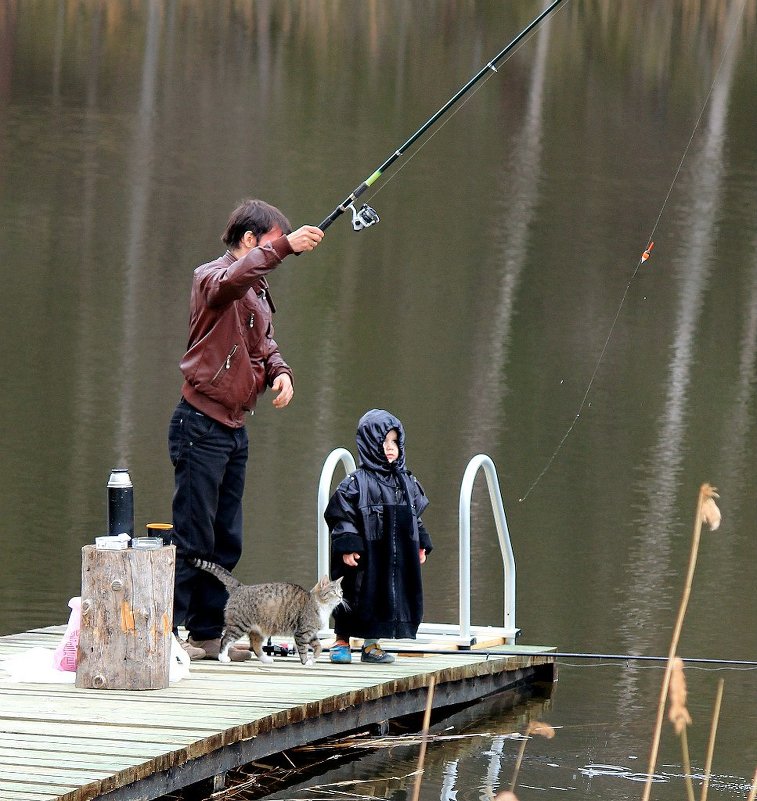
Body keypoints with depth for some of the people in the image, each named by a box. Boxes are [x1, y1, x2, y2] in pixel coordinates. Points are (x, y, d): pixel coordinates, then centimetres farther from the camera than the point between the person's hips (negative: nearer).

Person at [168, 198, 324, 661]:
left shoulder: (259, 290, 18)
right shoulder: (212, 278, -11)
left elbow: (264, 343, 25)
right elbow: (229, 280, -35)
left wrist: (279, 371, 2)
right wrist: (284, 247, -46)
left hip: (235, 428, 9)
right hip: (202, 425, -9)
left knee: (226, 540, 12)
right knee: (193, 538, -9)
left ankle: (208, 634, 18)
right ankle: (170, 634, -6)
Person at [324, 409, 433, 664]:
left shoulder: (407, 482, 11)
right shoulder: (356, 483, -8)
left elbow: (416, 516, 20)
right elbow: (340, 515, -10)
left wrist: (421, 545, 15)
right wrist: (347, 546, -18)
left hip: (399, 557, 6)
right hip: (366, 556, -6)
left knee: (389, 596, 7)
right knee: (357, 595, -1)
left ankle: (372, 645, 17)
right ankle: (341, 642, 11)